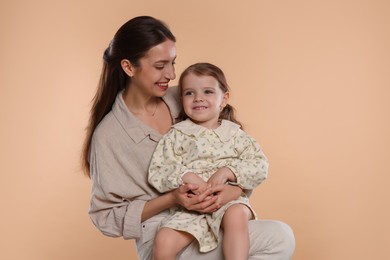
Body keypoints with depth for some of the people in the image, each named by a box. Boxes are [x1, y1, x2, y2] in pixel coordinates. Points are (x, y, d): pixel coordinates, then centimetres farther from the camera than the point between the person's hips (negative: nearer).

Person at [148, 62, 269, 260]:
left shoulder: (235, 134, 11)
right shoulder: (176, 136, 8)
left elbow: (260, 165, 2)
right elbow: (156, 173, 1)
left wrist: (228, 171, -13)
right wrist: (185, 176, -17)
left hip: (228, 200, 0)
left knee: (237, 214, -35)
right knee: (163, 242, -24)